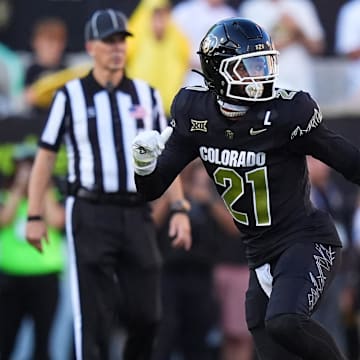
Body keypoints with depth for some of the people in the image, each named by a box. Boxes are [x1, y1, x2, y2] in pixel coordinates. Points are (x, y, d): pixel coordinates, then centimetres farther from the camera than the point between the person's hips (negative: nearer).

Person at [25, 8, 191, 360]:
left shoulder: (146, 95, 11)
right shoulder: (70, 96, 2)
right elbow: (45, 158, 2)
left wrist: (179, 209, 4)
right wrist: (34, 217, -4)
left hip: (136, 215, 3)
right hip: (90, 214, -3)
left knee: (146, 315, 2)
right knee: (93, 317, -7)